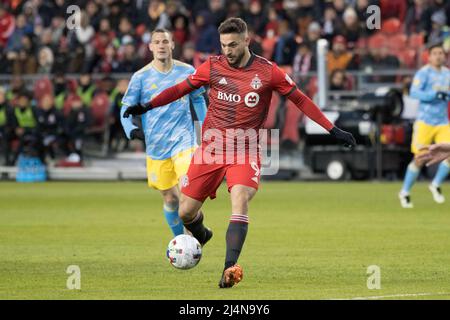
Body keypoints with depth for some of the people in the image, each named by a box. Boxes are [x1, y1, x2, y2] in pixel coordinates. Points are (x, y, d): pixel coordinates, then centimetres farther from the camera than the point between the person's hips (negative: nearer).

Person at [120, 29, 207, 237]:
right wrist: (132, 130, -14)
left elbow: (198, 100, 17)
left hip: (183, 139, -1)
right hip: (156, 146, 1)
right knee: (170, 198, 7)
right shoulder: (141, 77, 0)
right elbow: (126, 108, 4)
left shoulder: (187, 71, 3)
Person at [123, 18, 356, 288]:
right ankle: (201, 236, 38)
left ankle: (230, 268, -34)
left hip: (246, 149, -2)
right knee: (186, 212, 2)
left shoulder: (268, 72, -4)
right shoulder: (213, 66, 1)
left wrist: (333, 130, 1)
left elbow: (301, 100, 3)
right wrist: (147, 106, 2)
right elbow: (181, 89, 10)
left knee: (240, 201, -27)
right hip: (211, 147, 2)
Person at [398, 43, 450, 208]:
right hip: (425, 122, -5)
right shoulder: (424, 72, -7)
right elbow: (414, 92, -18)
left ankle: (436, 185, 12)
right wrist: (435, 94, -27)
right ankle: (405, 192, 12)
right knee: (419, 160, -4)